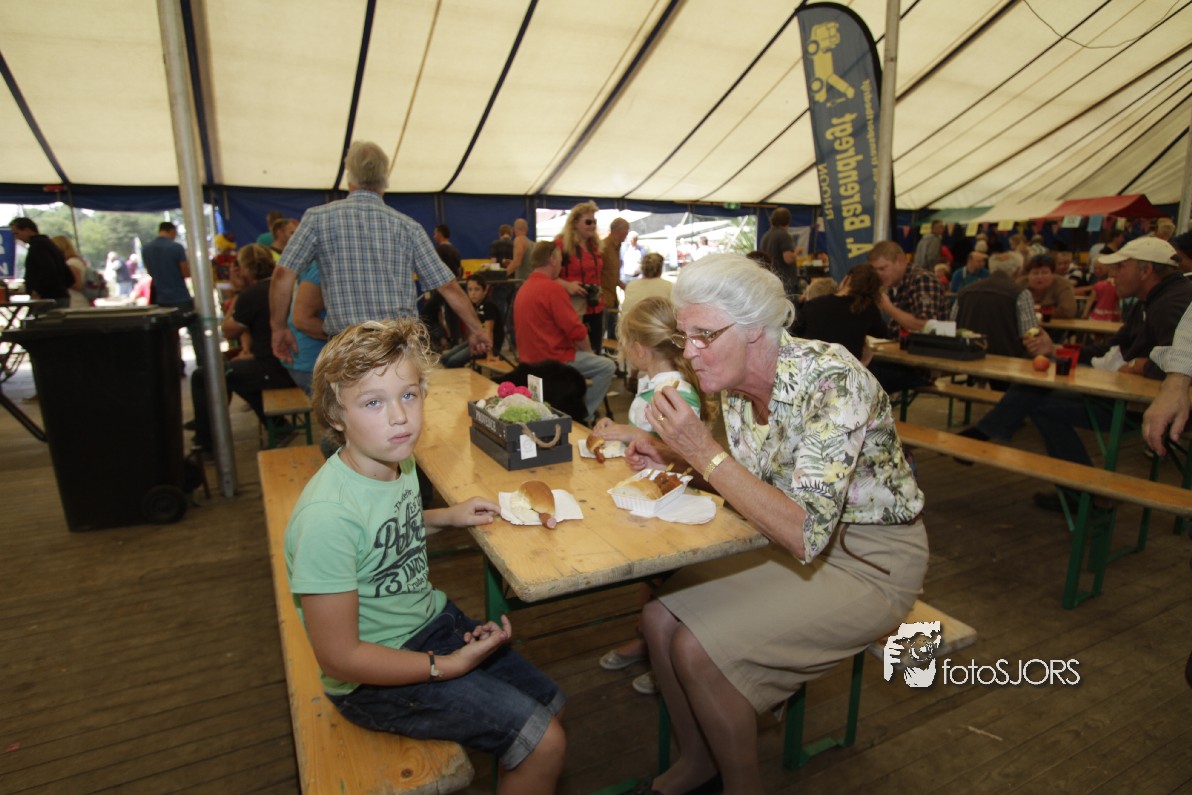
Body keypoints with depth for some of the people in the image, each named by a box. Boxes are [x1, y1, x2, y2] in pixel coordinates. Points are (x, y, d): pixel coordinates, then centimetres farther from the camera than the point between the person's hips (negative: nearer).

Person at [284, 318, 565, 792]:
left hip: (433, 620, 8)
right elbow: (340, 658, -24)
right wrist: (449, 666, -17)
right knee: (544, 744, -7)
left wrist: (449, 517, 1)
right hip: (377, 677, -7)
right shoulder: (326, 516, -31)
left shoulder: (398, 460, -6)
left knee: (550, 704, 16)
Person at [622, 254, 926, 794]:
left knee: (700, 647, -19)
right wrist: (679, 461, -7)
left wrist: (706, 453, -33)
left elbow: (806, 534, -34)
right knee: (660, 616, -6)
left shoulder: (831, 379, -28)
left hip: (870, 562, -7)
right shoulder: (735, 383, -5)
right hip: (789, 542, 7)